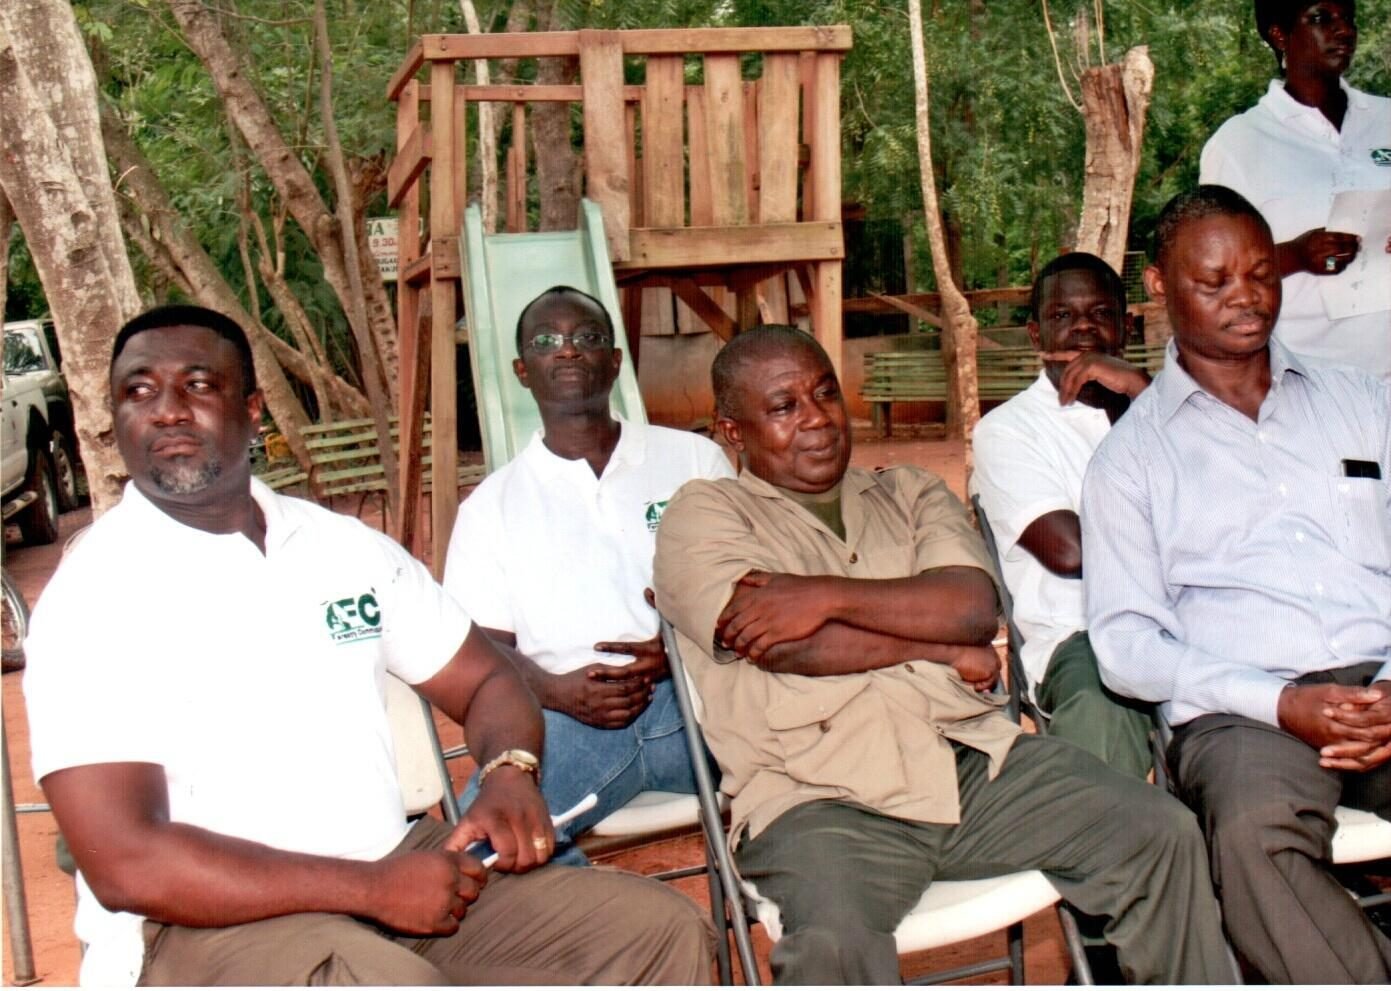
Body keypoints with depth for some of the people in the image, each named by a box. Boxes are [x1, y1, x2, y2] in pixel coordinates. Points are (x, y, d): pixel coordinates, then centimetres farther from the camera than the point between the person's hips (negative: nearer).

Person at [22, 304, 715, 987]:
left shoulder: (345, 547, 9)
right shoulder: (93, 595, -9)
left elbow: (486, 681, 17)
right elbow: (125, 866, -17)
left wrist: (510, 775, -7)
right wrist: (373, 887, -20)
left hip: (395, 866, 6)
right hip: (210, 922, -6)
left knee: (660, 928, -3)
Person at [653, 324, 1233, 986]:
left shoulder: (911, 493, 21)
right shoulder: (703, 515, 7)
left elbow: (973, 606, 2)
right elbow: (791, 647, -9)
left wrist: (827, 595, -9)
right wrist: (945, 649, 0)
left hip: (977, 764, 5)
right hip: (821, 800, -4)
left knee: (1163, 833, -11)